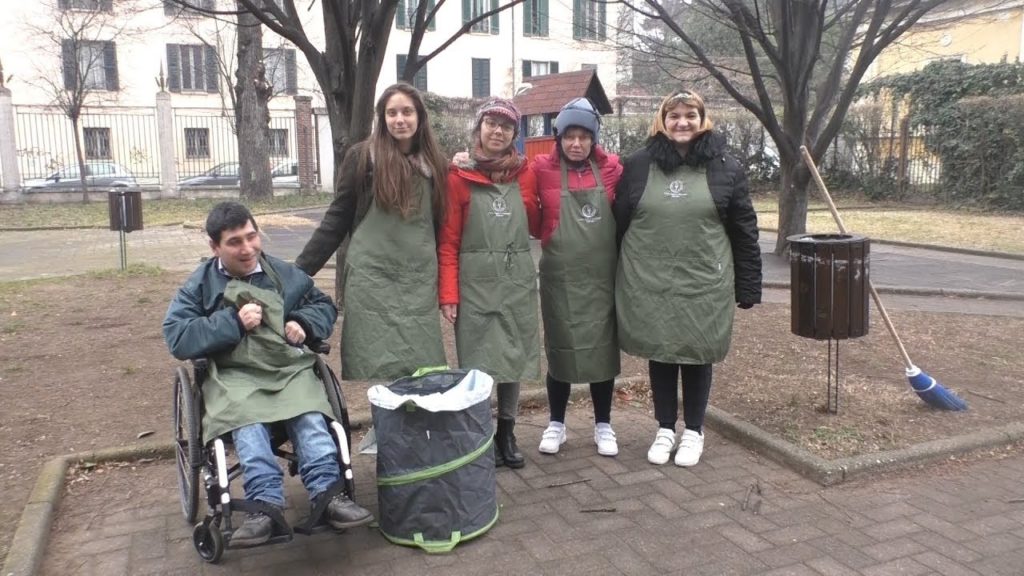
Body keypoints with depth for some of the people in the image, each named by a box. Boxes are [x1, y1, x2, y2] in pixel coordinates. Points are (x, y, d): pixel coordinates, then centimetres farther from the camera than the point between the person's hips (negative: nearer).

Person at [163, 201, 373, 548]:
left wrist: (304, 324, 2)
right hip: (233, 375, -1)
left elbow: (324, 305, 26)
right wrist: (234, 322, -11)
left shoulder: (285, 274, 15)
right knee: (246, 420, -36)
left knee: (310, 416, -31)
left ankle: (328, 492, -37)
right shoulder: (200, 285, 9)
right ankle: (266, 502, -42)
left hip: (289, 367, 2)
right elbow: (176, 337, -2)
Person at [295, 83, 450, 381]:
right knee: (377, 366, -1)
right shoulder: (363, 156, -1)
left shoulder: (435, 164, 9)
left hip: (420, 282, 3)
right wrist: (300, 271, -2)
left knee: (421, 366, 2)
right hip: (372, 278, -3)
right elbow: (336, 220, 1)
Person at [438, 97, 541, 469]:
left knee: (515, 358, 10)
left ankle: (507, 433, 25)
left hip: (518, 281, 3)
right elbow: (448, 241, -4)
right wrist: (448, 293, -11)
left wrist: (524, 191, -5)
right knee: (479, 363, 2)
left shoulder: (524, 172, 8)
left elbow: (537, 228, 11)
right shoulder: (459, 176, -2)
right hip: (475, 283, -3)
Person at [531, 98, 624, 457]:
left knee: (603, 348, 9)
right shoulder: (543, 169, -4)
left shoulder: (611, 168, 1)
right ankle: (556, 423, 24)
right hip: (560, 277, -1)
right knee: (560, 349, 8)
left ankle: (603, 425, 24)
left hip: (602, 276, 2)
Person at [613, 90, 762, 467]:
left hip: (703, 284, -1)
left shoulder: (725, 168, 0)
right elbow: (618, 224, 5)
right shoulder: (638, 165, 1)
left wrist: (748, 286, -1)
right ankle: (665, 428, 27)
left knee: (697, 356, 9)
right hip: (649, 283, 1)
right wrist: (615, 279, 4)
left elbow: (744, 231, 1)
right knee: (660, 354, 11)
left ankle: (694, 431, 27)